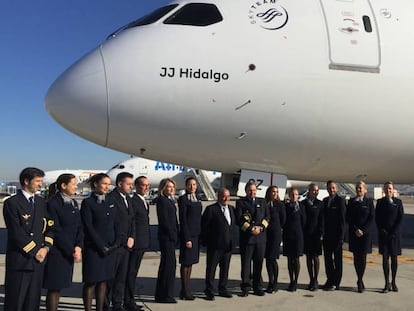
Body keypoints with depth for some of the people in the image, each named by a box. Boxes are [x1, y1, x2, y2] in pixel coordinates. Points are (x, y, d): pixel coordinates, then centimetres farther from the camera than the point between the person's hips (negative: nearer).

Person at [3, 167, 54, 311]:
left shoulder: (42, 202, 12)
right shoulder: (12, 203, -7)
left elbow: (50, 228, 12)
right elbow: (16, 233, -13)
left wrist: (46, 247, -3)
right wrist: (34, 251, -11)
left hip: (38, 258, 5)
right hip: (19, 260, -5)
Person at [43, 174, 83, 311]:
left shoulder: (74, 203, 10)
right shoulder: (52, 203, -12)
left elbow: (79, 227, 9)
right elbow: (56, 231, -14)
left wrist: (78, 246, -6)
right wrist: (72, 250, -13)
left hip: (70, 252, 7)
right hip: (56, 252, -6)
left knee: (59, 286, 12)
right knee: (53, 288, 2)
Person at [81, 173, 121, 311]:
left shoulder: (111, 202, 11)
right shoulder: (87, 202, -5)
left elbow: (117, 224, 10)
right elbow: (88, 227, -10)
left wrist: (116, 243, -3)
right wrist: (101, 246, -13)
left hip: (111, 248, 5)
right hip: (93, 248, -5)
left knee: (104, 280, 9)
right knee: (91, 281, 0)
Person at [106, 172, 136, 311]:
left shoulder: (128, 198, 14)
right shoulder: (111, 198, -13)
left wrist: (132, 237, 3)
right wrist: (124, 240, -11)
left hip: (126, 244, 8)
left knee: (122, 277, 13)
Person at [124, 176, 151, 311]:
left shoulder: (143, 201, 17)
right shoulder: (133, 201, -14)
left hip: (142, 243, 10)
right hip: (136, 243, -10)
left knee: (133, 272, 15)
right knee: (131, 272, -2)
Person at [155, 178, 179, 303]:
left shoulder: (170, 200, 16)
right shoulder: (162, 200, -12)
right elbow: (164, 220, -17)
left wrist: (175, 235, 10)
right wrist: (173, 235, -14)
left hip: (171, 237, 10)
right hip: (166, 236, -10)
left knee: (168, 264, 14)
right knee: (169, 263, -6)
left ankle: (161, 294, 23)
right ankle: (165, 295, 3)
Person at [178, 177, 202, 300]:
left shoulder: (197, 199, 13)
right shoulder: (183, 199, -9)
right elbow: (182, 219, -13)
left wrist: (200, 234, 10)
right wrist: (187, 238, -17)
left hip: (196, 234, 8)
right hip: (187, 235, -8)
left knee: (191, 262, 12)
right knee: (186, 263, -1)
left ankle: (186, 290, 20)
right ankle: (185, 291, 6)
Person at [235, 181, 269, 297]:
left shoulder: (262, 202, 16)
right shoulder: (240, 202, 5)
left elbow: (267, 217, 9)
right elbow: (239, 219, -4)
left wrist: (261, 227, -8)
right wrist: (250, 228, -13)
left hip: (261, 236, 3)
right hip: (246, 236, -3)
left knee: (259, 263, 7)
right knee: (246, 263, 1)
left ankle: (257, 287, 16)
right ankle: (245, 288, 9)